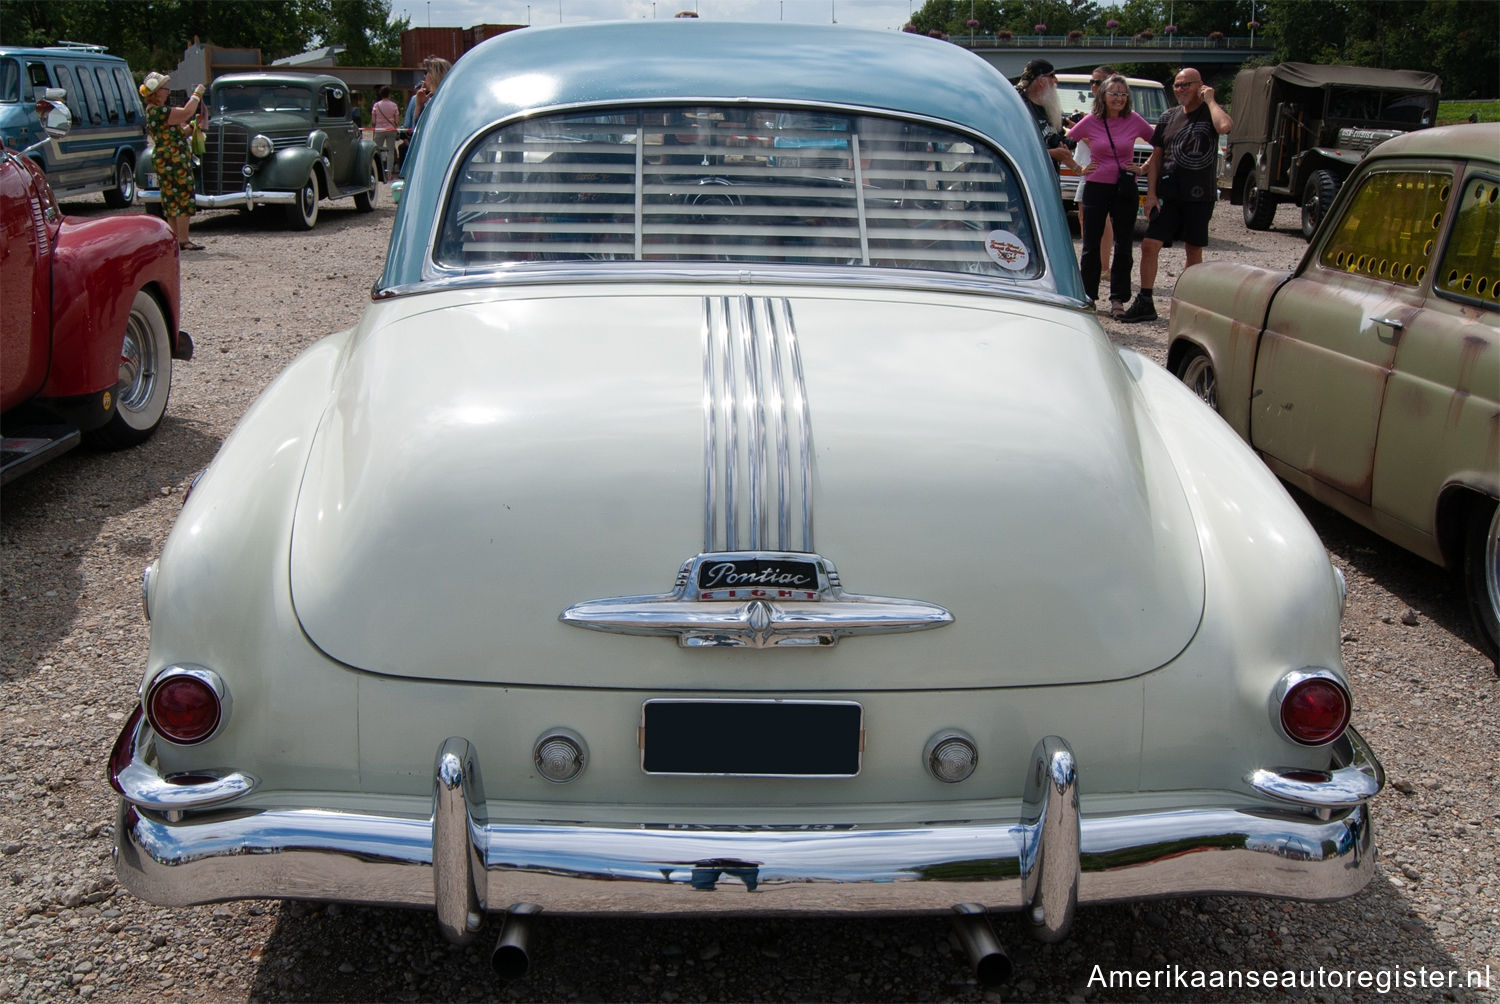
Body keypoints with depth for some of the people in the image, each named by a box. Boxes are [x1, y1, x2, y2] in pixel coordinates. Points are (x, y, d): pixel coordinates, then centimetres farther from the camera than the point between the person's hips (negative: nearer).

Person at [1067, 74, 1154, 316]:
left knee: (1123, 245, 3)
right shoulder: (1091, 121, -3)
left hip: (1125, 189, 1)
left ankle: (1117, 299, 9)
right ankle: (1088, 297, 14)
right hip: (1096, 187, 0)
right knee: (1091, 245, 4)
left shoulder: (1134, 121, -1)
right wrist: (1079, 168, 2)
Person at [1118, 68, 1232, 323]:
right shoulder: (1169, 117, 10)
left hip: (1200, 196, -2)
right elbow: (1156, 157, 11)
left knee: (1194, 251, 6)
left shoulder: (1210, 113, 0)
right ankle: (1144, 303, -1)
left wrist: (1209, 100, -12)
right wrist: (1151, 193, 0)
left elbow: (1225, 126, -26)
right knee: (1149, 245, -8)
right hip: (1169, 194, 2)